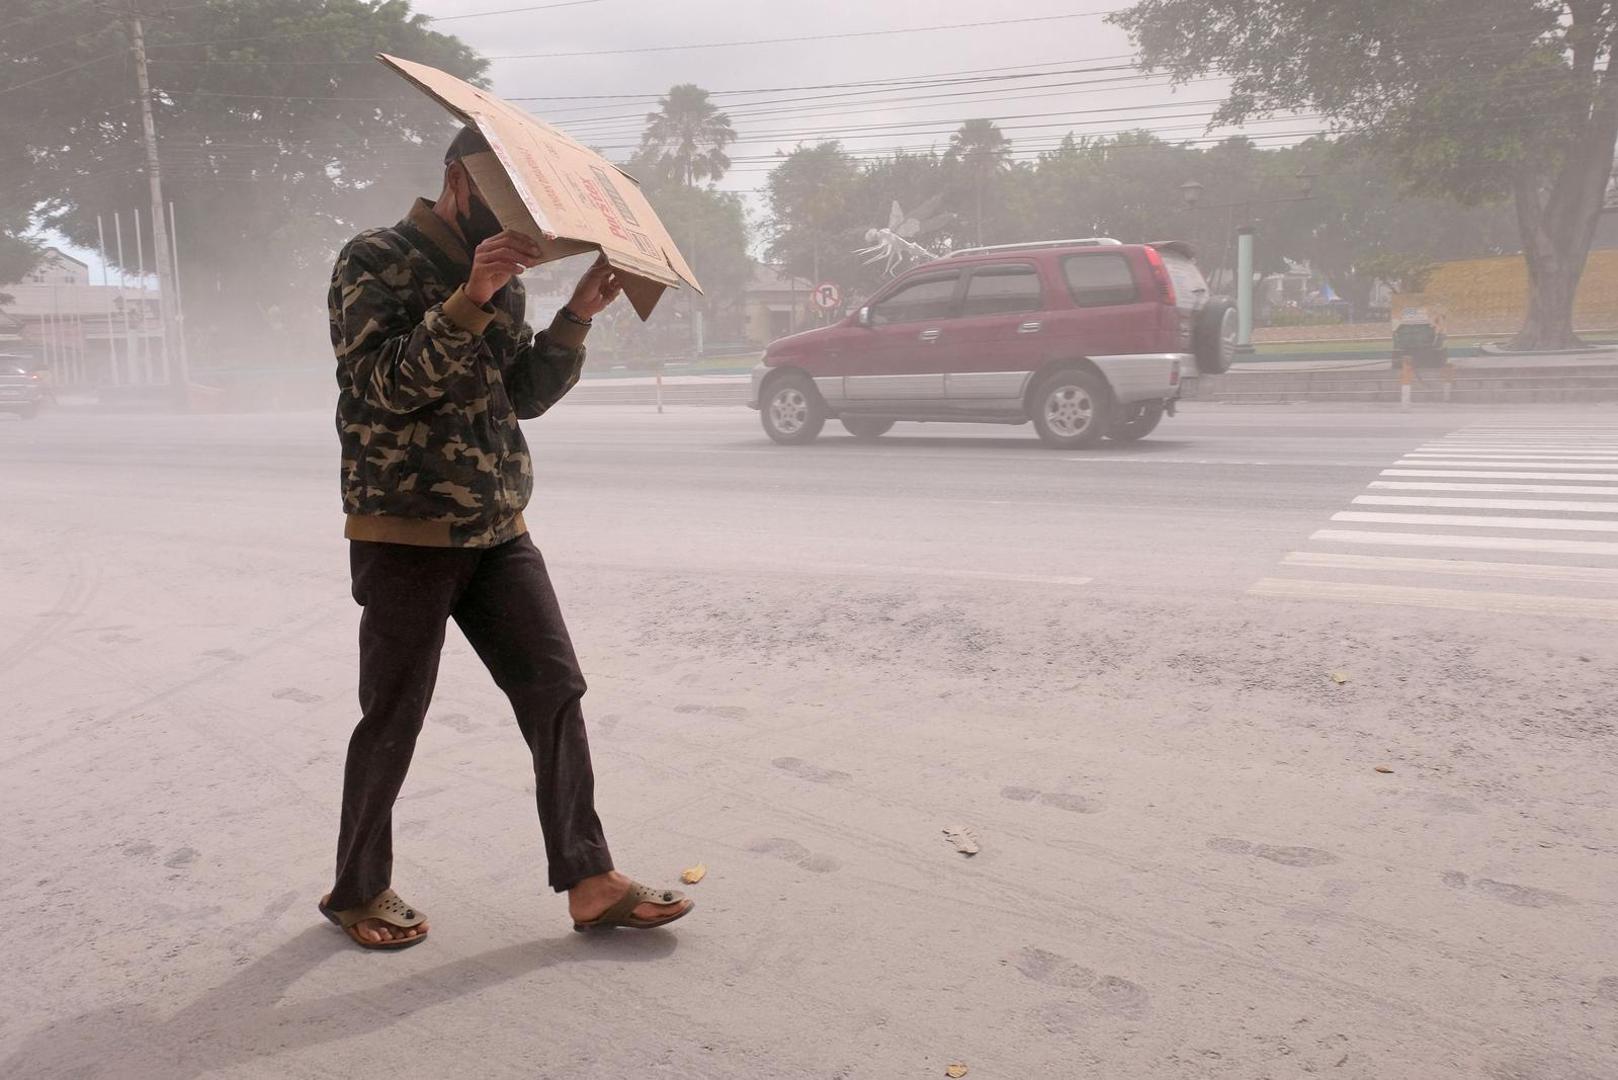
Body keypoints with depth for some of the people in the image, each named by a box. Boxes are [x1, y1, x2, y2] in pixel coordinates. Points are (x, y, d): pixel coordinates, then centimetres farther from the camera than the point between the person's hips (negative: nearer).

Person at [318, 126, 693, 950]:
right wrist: (470, 299, -29)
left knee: (555, 691, 2)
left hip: (497, 530, 7)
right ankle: (357, 890, 25)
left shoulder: (499, 276, 14)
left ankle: (589, 882, 10)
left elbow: (524, 396, 11)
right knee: (392, 720, 4)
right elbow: (389, 383, -19)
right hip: (405, 533, -6)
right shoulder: (376, 259, -7)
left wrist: (576, 317, -2)